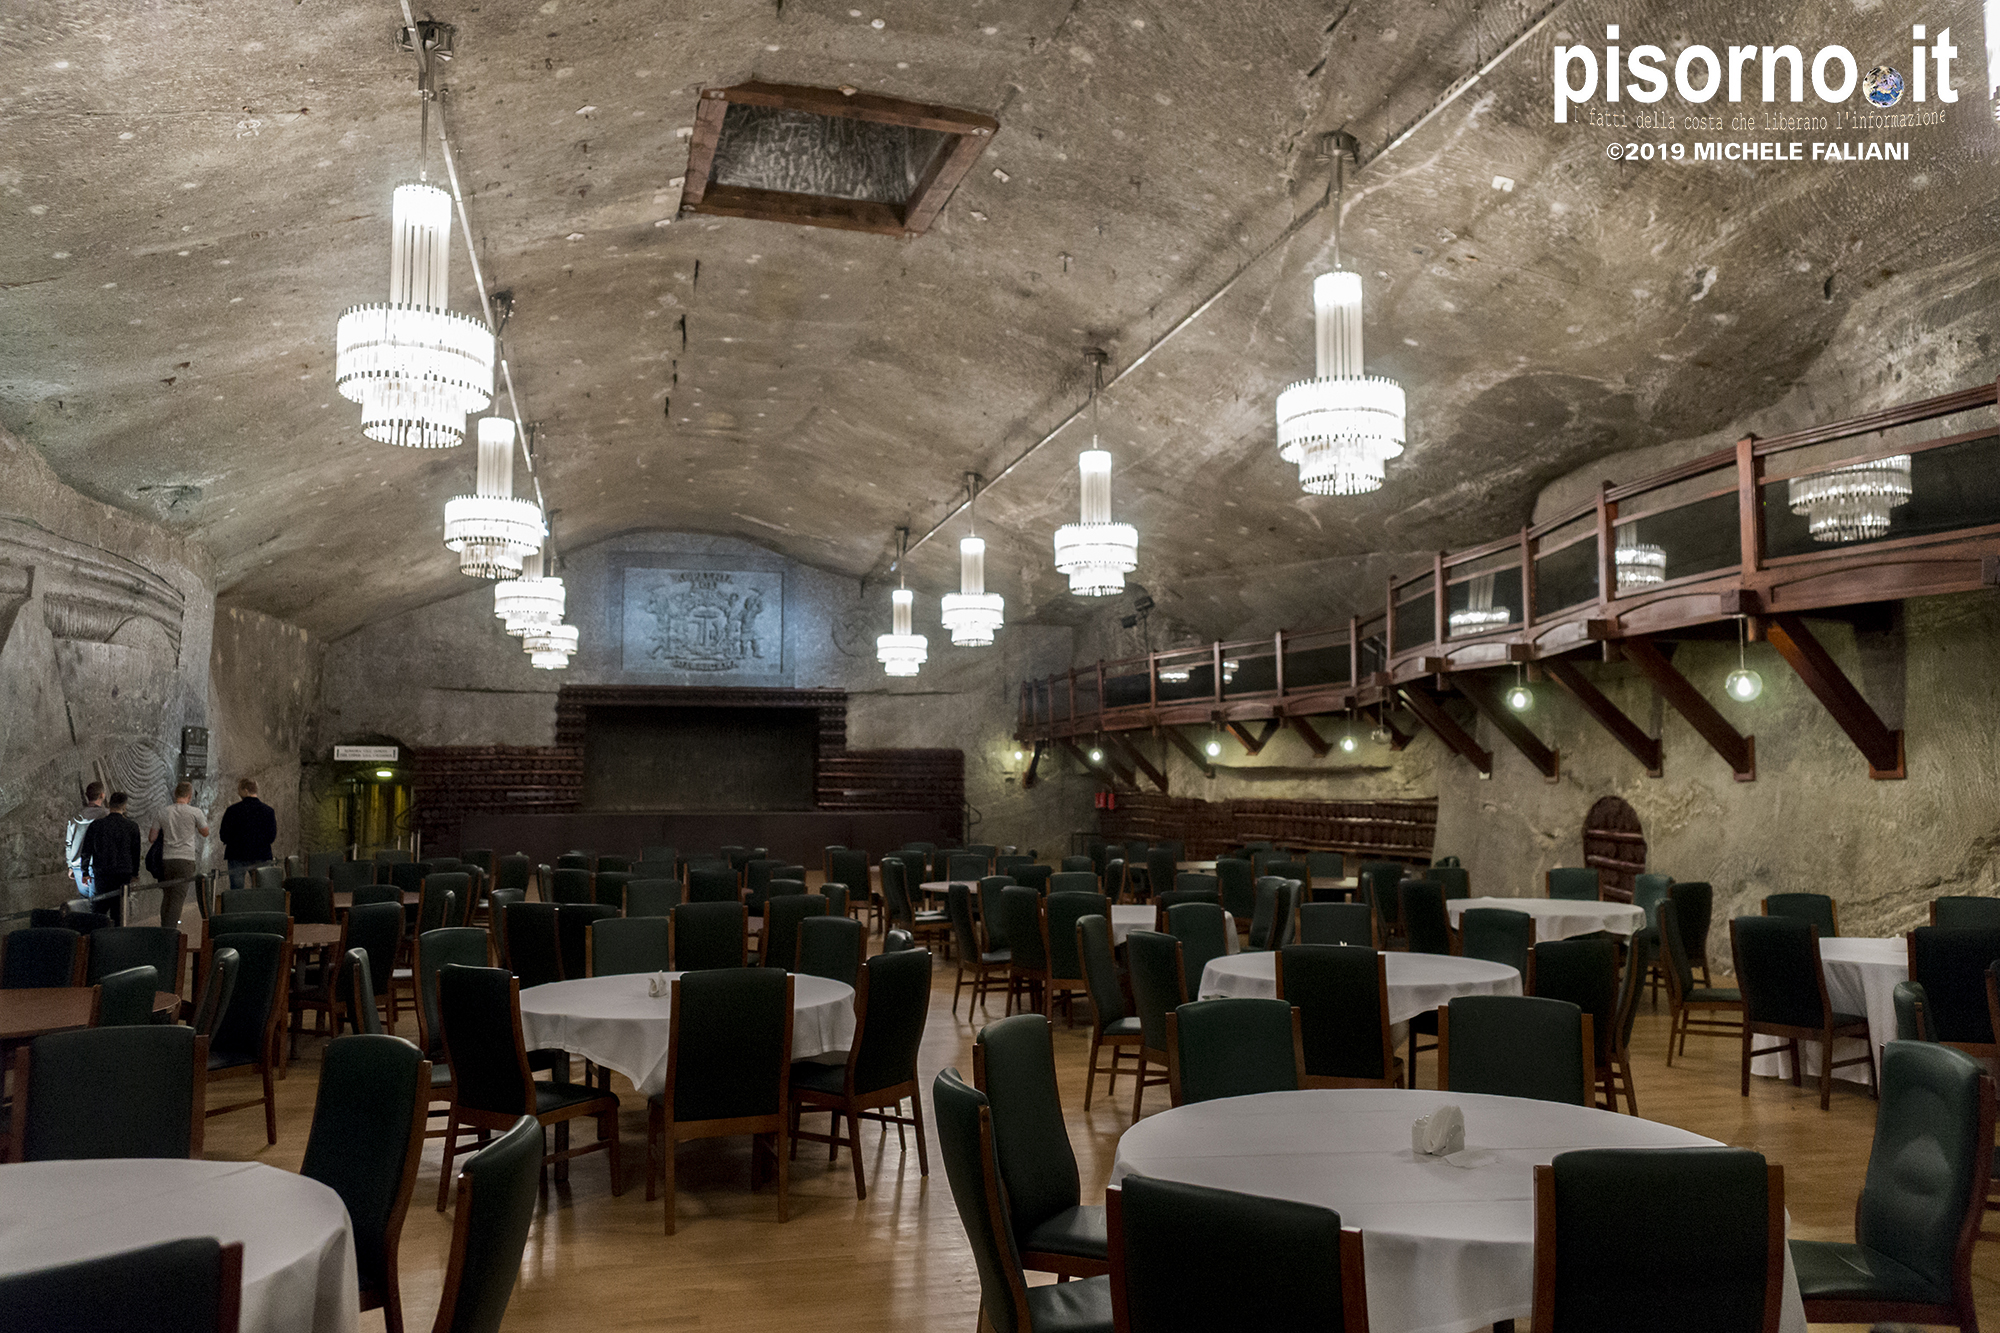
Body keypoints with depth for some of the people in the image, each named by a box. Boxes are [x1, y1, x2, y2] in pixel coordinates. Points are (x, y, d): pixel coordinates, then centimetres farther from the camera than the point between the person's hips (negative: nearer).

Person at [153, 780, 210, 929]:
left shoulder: (163, 813, 7)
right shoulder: (195, 813, -3)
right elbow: (205, 833, 11)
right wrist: (204, 819, 27)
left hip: (166, 859, 4)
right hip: (186, 859, -4)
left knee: (167, 895, 12)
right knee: (178, 897, -5)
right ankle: (171, 928, -12)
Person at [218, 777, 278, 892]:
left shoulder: (232, 810, -8)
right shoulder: (268, 811, -1)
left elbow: (224, 836, -7)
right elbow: (272, 837, -1)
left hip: (237, 857, -2)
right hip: (261, 856, 2)